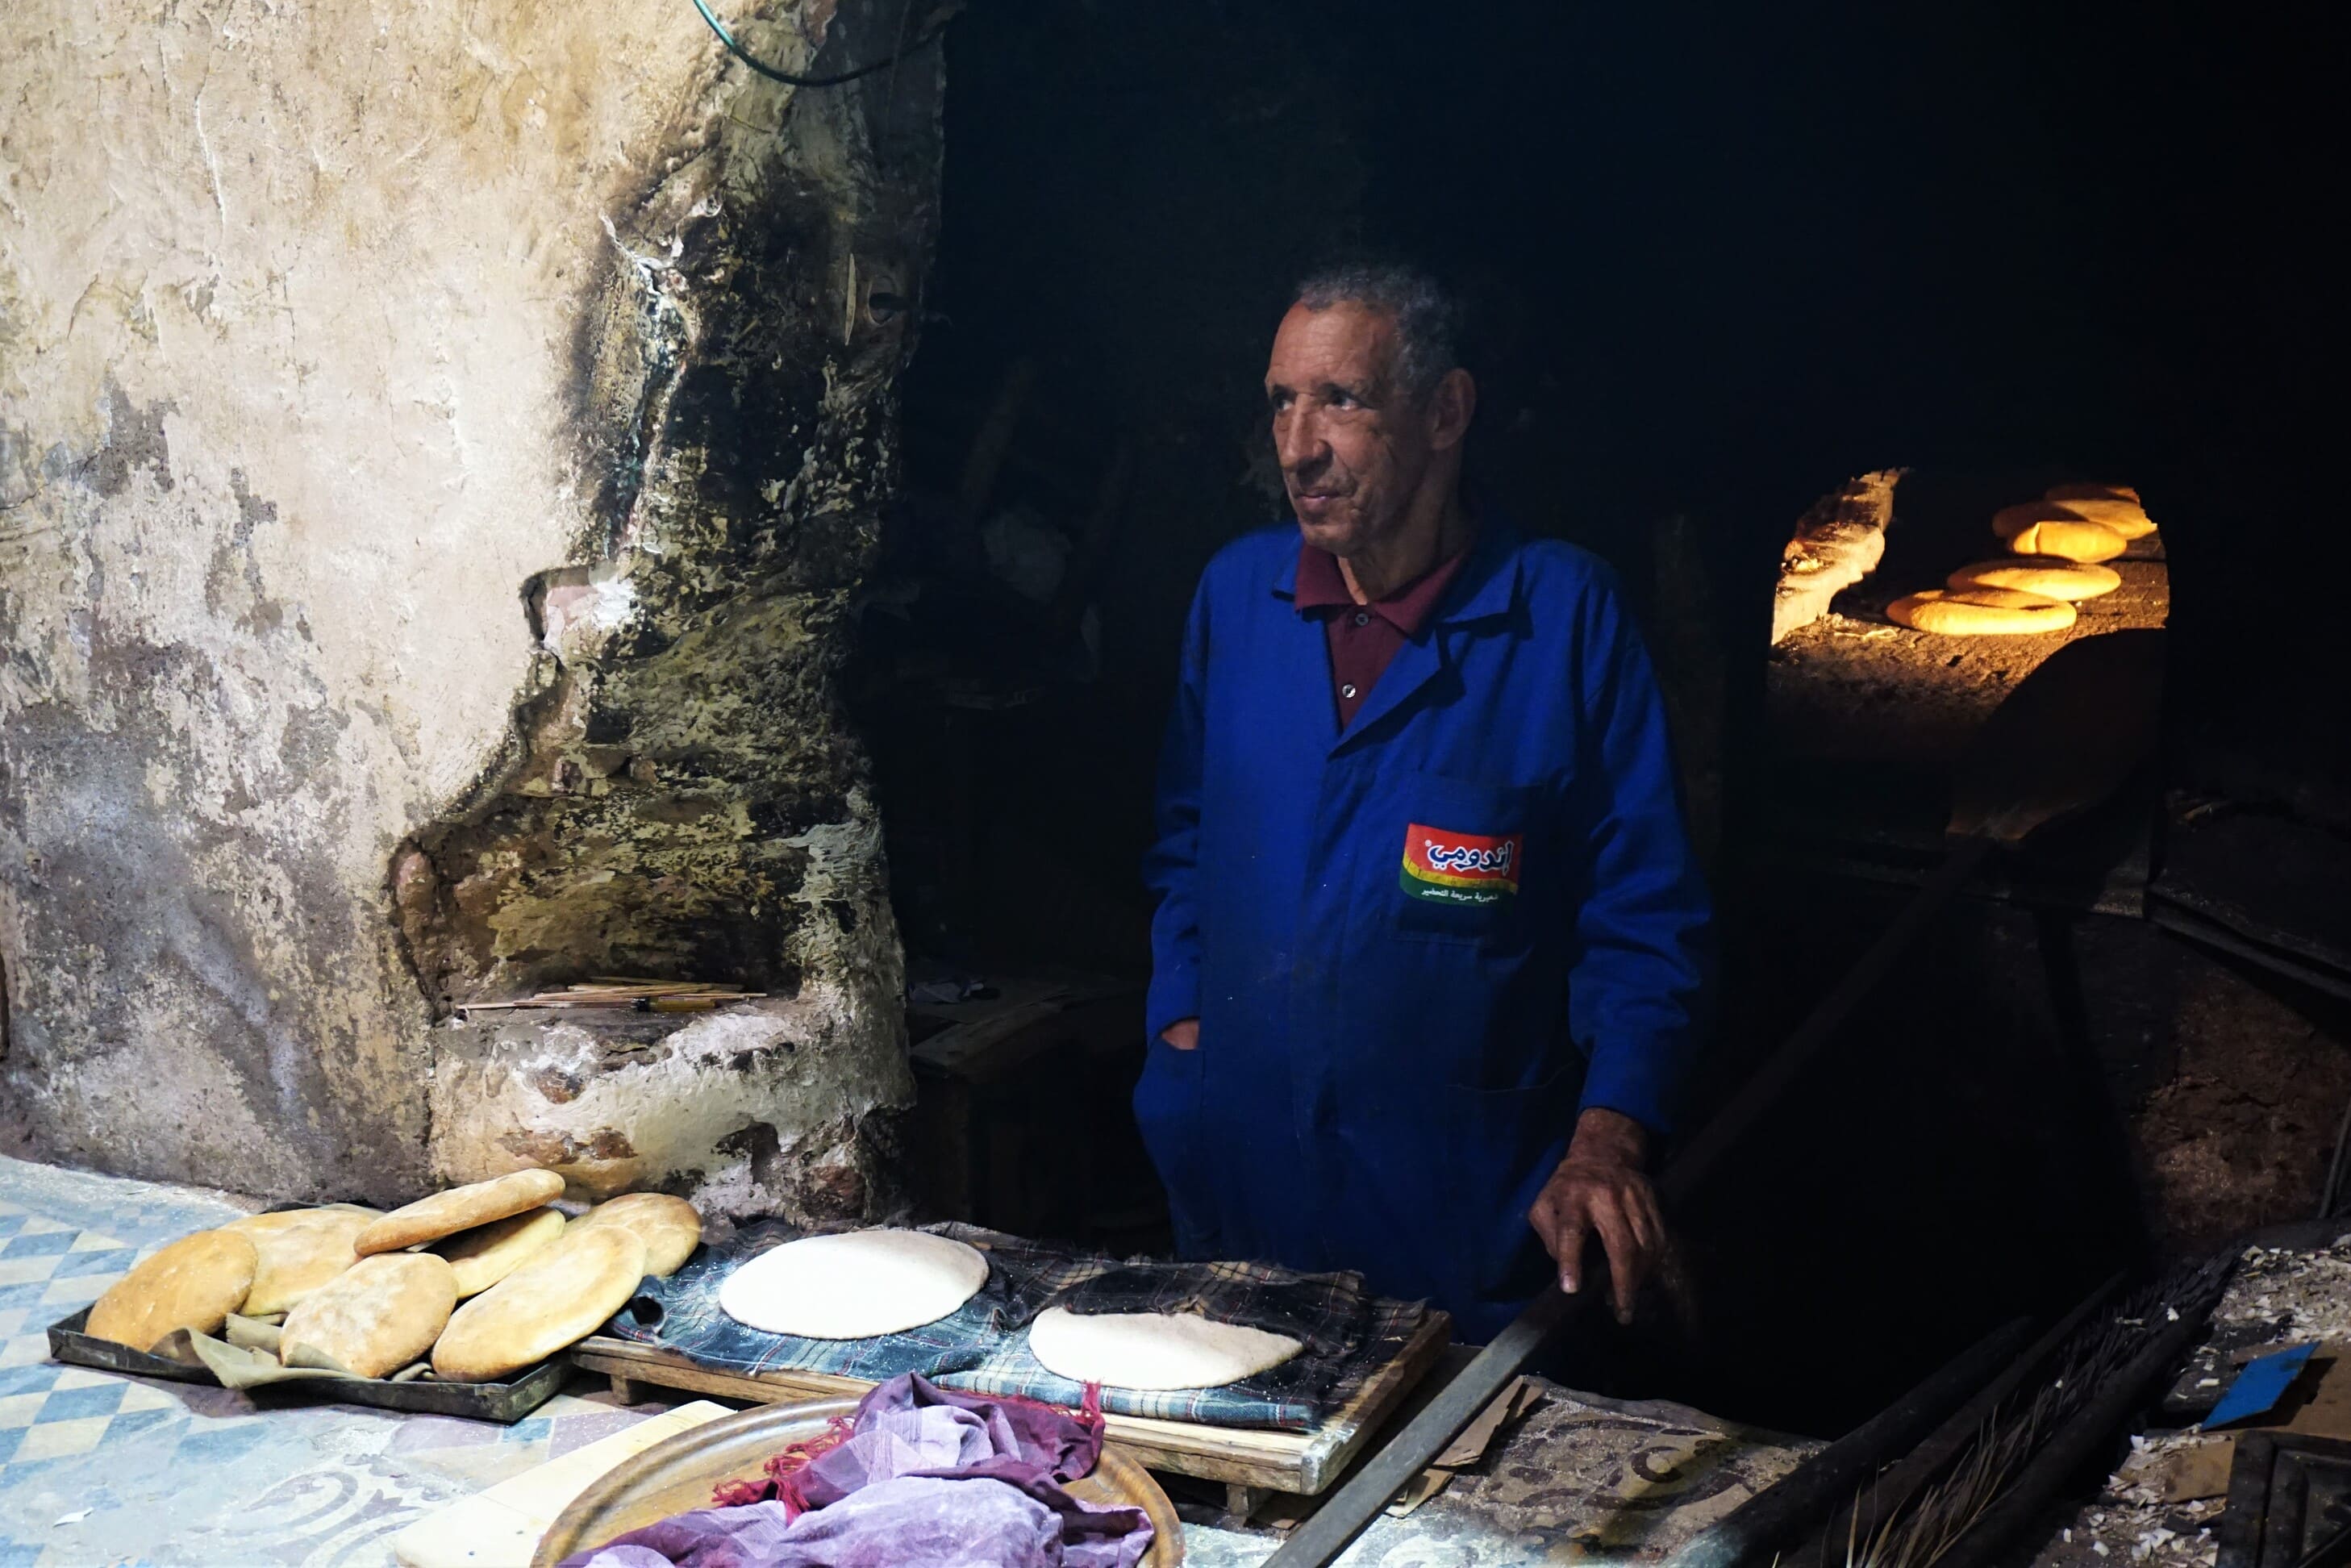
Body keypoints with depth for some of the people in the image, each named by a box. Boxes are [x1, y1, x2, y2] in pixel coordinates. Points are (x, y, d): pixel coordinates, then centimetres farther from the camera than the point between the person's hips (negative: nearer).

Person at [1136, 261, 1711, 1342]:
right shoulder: (1236, 589, 3)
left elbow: (1645, 911, -7)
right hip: (1236, 1174, 4)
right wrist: (1183, 1036, 4)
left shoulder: (1566, 613, -10)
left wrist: (1606, 1140, -18)